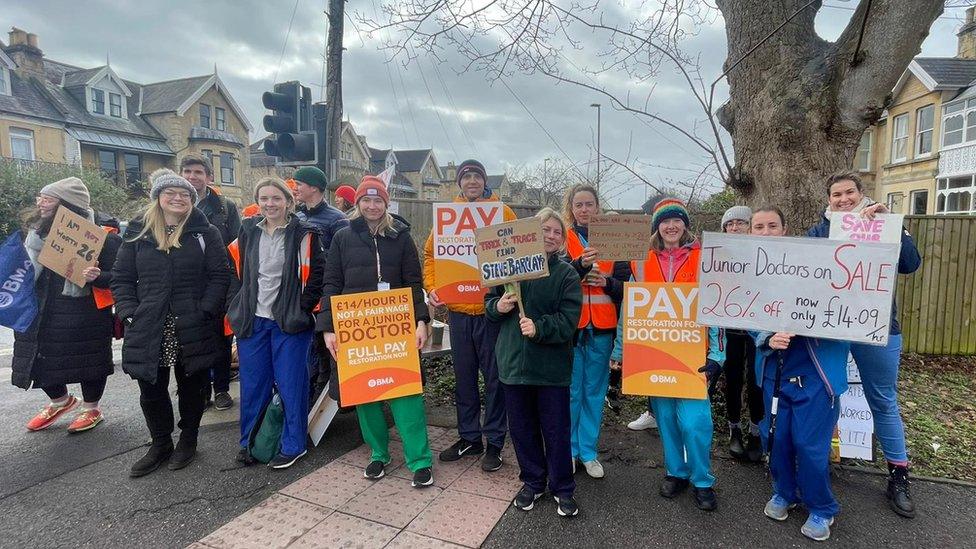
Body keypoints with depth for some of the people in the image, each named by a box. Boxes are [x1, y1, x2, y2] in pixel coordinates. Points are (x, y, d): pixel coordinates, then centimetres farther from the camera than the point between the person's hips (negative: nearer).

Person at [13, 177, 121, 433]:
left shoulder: (100, 234, -14)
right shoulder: (38, 231, 8)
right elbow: (28, 267, 22)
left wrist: (97, 277, -33)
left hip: (85, 314, -7)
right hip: (42, 313, 7)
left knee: (88, 360, 7)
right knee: (39, 358, 14)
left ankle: (91, 409, 29)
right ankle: (60, 400, 40)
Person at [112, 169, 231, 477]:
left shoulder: (206, 233, 0)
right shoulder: (137, 233, 7)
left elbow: (220, 275, -5)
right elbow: (121, 278, 8)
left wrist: (205, 311, -13)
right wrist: (129, 312, -5)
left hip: (193, 330, -2)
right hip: (149, 330, 2)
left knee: (191, 387, 11)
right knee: (151, 390, 12)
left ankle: (188, 440, 31)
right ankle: (160, 443, 31)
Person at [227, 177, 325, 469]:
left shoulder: (303, 234, -6)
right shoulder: (248, 231, 9)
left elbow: (316, 275, -7)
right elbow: (240, 271, 19)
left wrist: (302, 308, -9)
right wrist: (241, 308, 13)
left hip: (289, 322, -4)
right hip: (253, 320, 5)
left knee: (291, 384, 3)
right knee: (252, 384, 12)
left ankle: (293, 445, 17)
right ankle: (249, 442, 28)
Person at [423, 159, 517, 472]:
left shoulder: (503, 213, 0)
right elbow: (430, 254, 10)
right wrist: (432, 287, -3)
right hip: (458, 310, 4)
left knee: (494, 378, 6)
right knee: (464, 378, 14)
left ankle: (494, 442, 21)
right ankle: (469, 437, 30)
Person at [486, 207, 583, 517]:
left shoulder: (566, 274, -3)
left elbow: (568, 319, -11)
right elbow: (489, 303, 11)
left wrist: (539, 328, -24)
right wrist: (498, 306, -11)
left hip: (551, 366, -2)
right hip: (513, 361, 3)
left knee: (556, 430, 9)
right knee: (521, 427, 15)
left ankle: (562, 489, 29)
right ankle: (533, 482, 35)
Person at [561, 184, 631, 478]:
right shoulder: (563, 239, 2)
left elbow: (626, 284, 8)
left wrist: (608, 282, -12)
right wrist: (580, 265, -24)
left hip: (602, 327, 2)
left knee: (595, 391, 11)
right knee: (571, 391, 4)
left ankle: (588, 451, 25)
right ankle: (569, 450, 22)